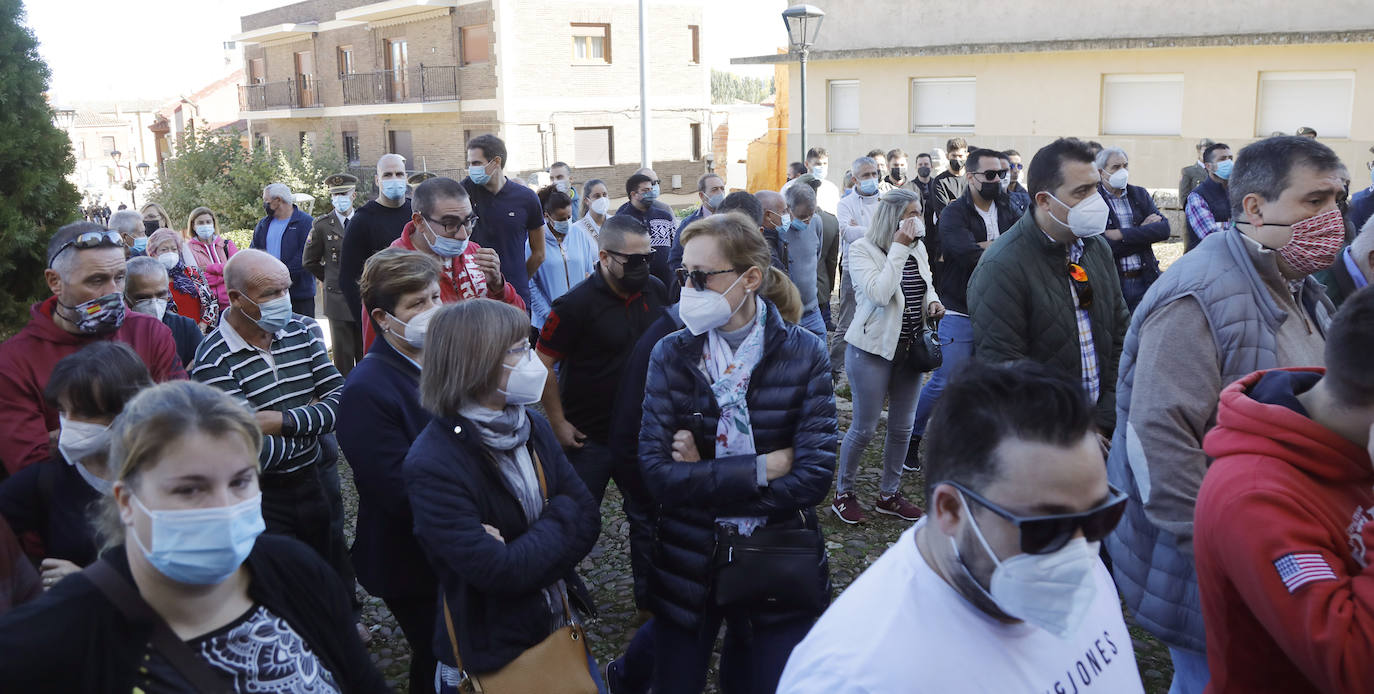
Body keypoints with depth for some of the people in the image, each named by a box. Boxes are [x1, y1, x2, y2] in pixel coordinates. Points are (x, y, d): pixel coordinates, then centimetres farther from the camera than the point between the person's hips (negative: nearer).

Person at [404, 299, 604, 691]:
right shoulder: (433, 465, -25)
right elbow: (500, 573, -29)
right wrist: (559, 522, -16)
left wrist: (525, 555, -22)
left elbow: (587, 519, -7)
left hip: (559, 629, 6)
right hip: (491, 655, -6)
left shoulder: (532, 426, -4)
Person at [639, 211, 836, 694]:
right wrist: (764, 467, -19)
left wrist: (704, 476, -17)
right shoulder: (670, 355, -6)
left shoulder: (804, 355, -8)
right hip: (689, 563, 1)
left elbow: (814, 476, -16)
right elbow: (657, 474, -14)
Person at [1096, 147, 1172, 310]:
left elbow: (1164, 229, -2)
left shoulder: (1140, 194, 11)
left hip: (1145, 280, 4)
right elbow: (1103, 246, -16)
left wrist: (1121, 234, -13)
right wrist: (1144, 231, -7)